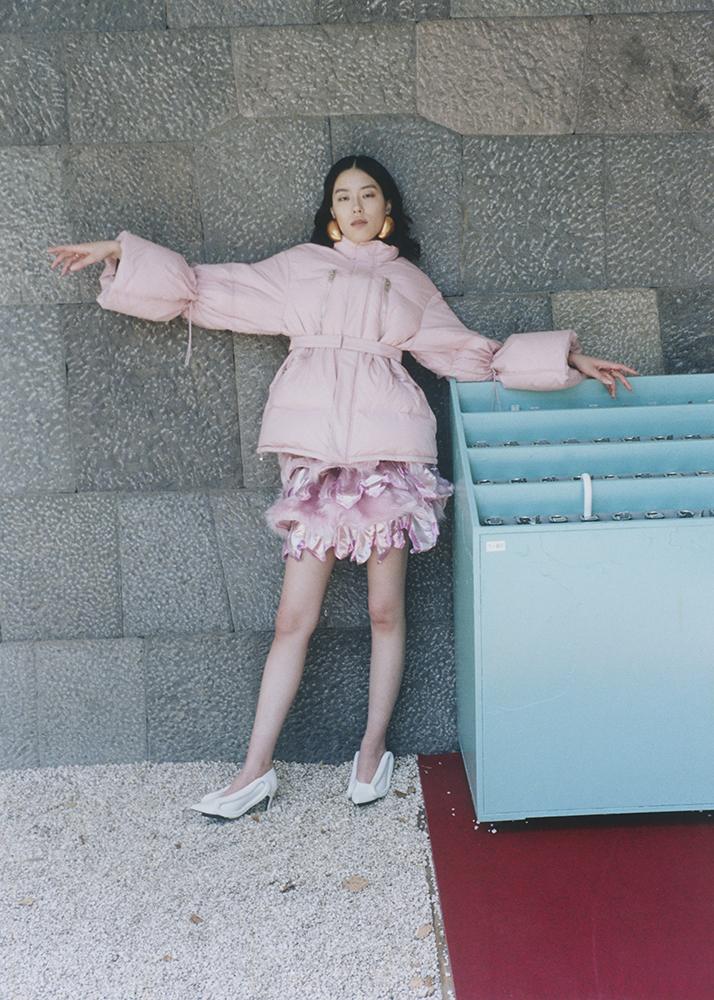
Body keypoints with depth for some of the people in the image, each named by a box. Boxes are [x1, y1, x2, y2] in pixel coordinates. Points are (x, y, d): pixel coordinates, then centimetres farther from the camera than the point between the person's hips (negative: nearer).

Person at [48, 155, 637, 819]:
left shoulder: (410, 283, 24)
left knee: (385, 610, 1)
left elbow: (469, 352, 25)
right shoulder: (299, 267, 22)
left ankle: (373, 751, 19)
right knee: (294, 617, -2)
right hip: (314, 447, 0)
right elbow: (209, 291, 22)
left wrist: (565, 359, 22)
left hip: (388, 444, 0)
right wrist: (121, 256, 19)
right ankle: (256, 770, 6)